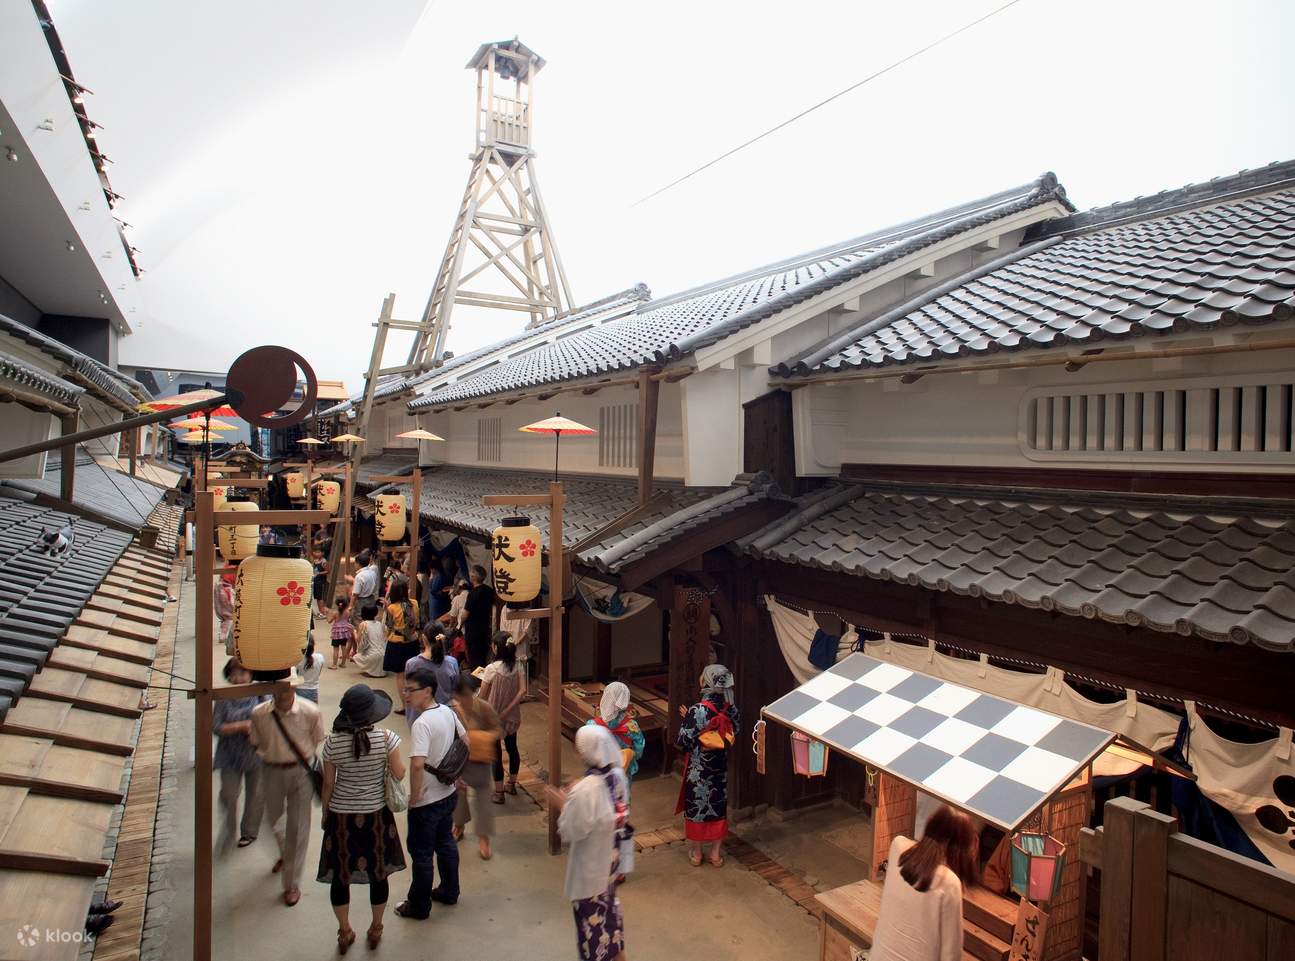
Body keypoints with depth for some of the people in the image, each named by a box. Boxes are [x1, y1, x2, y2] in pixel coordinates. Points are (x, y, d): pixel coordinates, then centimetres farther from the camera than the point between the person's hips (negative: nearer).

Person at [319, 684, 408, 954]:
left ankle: (344, 932, 33)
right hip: (376, 814, 0)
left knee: (340, 875, 19)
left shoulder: (333, 743, -14)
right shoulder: (386, 738, -18)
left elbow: (328, 783, -5)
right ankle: (376, 929, 33)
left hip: (341, 815, 1)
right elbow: (399, 774, -10)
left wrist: (325, 813, 11)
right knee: (378, 873, 17)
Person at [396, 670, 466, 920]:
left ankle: (419, 906, 27)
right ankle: (449, 892, 39)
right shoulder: (448, 712, -3)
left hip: (427, 801, -8)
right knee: (446, 843, 23)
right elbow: (465, 741, 10)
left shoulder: (422, 724, -28)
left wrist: (414, 796, -23)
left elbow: (417, 764, -37)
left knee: (421, 853, 11)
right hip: (448, 794, 8)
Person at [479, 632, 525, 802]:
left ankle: (499, 793, 17)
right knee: (512, 748, 21)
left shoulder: (492, 669, -22)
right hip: (512, 716, 5)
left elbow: (482, 695, -14)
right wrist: (508, 709, -10)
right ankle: (512, 784, 36)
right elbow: (522, 691, -13)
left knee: (496, 752, 8)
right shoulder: (517, 666, -8)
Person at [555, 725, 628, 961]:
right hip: (609, 856, 8)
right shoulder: (616, 776, -11)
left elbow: (571, 832, -23)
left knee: (591, 914, 15)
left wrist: (564, 805, -10)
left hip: (589, 864, -7)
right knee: (608, 904, 29)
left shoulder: (585, 790, -34)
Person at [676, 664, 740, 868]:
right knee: (718, 807, 17)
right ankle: (716, 854, 29)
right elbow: (734, 735, 6)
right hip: (720, 768, 4)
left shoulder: (697, 710, -24)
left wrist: (687, 719, -3)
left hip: (698, 769, -4)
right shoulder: (730, 708, -9)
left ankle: (695, 853, 27)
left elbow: (684, 742, -21)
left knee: (696, 807, 13)